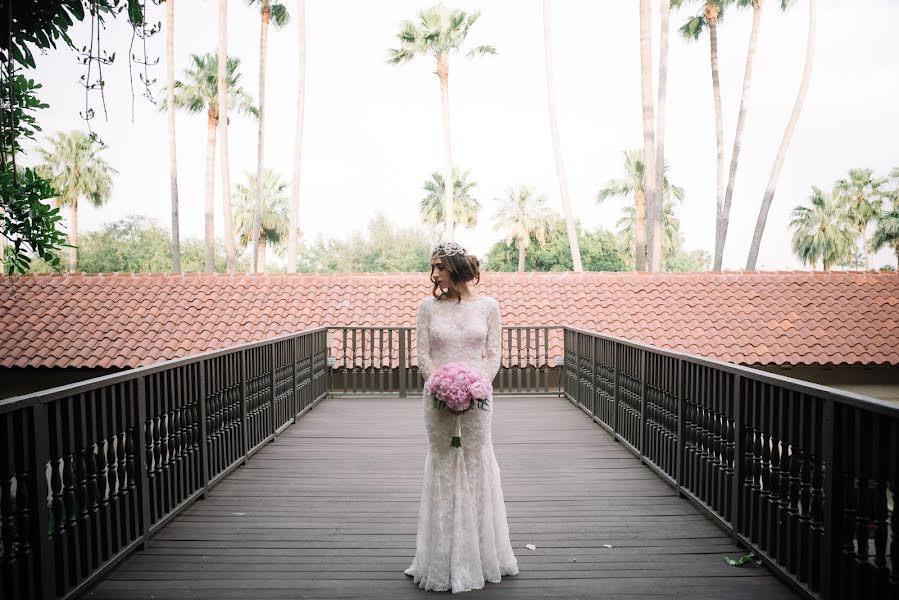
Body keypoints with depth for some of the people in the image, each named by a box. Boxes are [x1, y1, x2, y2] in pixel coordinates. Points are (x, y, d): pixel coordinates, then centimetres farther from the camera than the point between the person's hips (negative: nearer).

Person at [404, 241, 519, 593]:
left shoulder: (488, 306, 3)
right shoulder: (429, 306, 4)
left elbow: (493, 354, 1)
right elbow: (422, 353, 1)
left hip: (476, 397, 0)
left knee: (475, 467, 7)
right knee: (443, 468, 6)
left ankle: (477, 557, 24)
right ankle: (444, 560, 20)